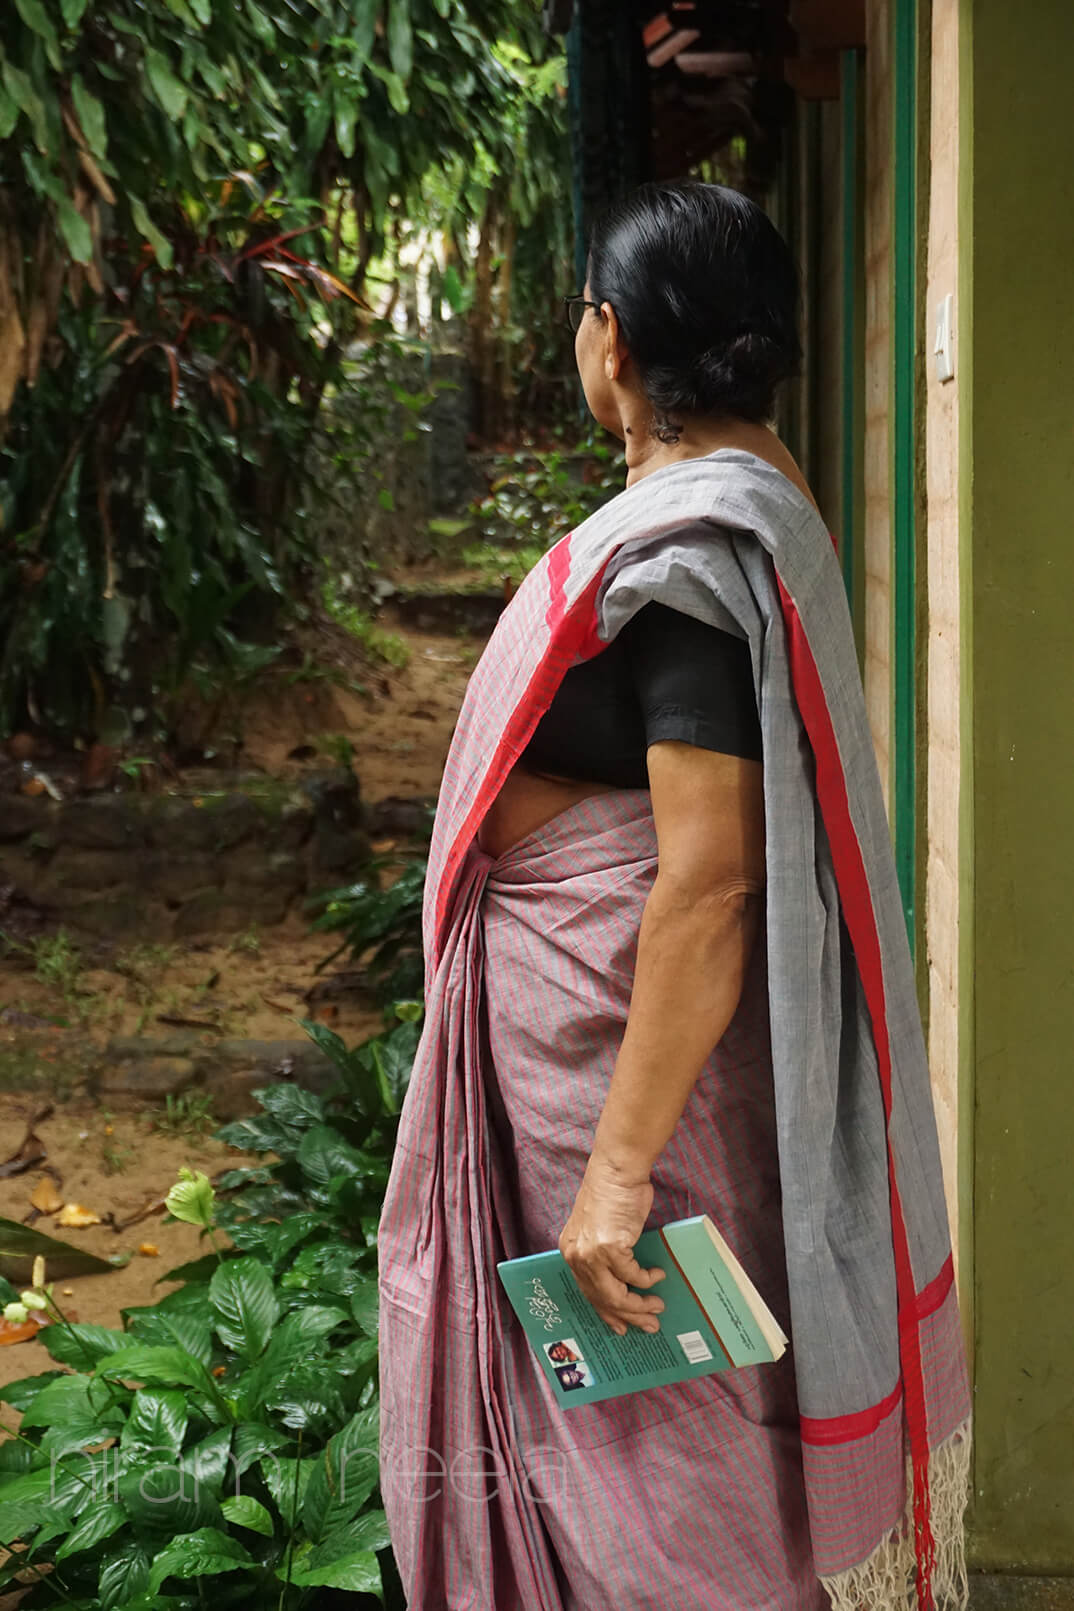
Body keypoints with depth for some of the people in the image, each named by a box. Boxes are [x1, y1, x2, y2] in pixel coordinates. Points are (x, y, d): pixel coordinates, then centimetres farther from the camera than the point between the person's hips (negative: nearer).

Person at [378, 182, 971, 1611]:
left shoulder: (685, 549, -25)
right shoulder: (759, 489, 7)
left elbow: (708, 880, -29)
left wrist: (622, 1162, -28)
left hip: (638, 1043, -10)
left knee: (668, 1445, 4)